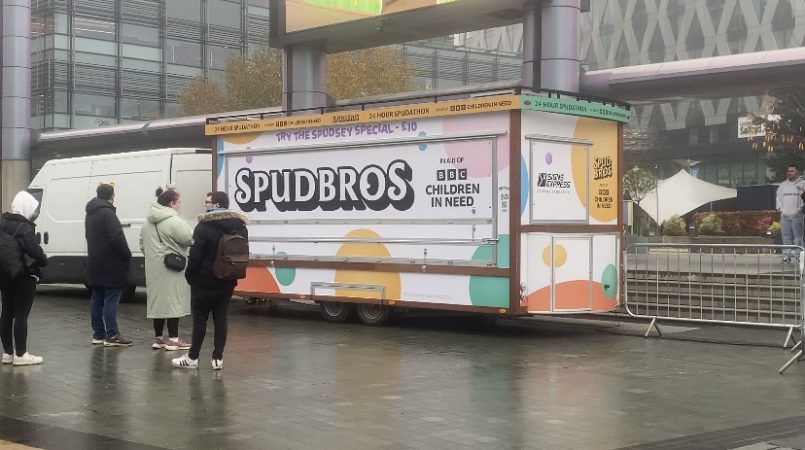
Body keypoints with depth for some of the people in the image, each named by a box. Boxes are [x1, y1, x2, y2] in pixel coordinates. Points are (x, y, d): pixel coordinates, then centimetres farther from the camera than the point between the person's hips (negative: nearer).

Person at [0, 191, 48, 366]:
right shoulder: (24, 229, -18)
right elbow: (35, 251, -23)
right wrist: (44, 261, -5)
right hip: (24, 276, -8)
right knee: (21, 315, -4)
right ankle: (20, 355, 0)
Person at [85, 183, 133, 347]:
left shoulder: (90, 214, 15)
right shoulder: (108, 213, -15)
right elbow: (117, 237, -23)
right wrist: (127, 255, -11)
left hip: (95, 264, 9)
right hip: (110, 265, -9)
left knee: (97, 299, 11)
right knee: (111, 299, -7)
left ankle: (98, 334, 15)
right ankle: (111, 335, -8)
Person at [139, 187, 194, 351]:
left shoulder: (148, 222, 13)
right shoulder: (174, 221, -16)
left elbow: (142, 243, 16)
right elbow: (189, 239, -15)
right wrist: (193, 232, 5)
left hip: (154, 268, 8)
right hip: (172, 268, -8)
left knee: (158, 301, 13)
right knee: (173, 301, -2)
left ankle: (158, 338, 17)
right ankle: (173, 339, 2)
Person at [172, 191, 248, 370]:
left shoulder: (205, 226, -14)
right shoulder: (240, 227, 8)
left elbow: (195, 254, -16)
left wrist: (189, 275, -4)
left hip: (204, 281, -5)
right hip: (227, 282, 6)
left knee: (200, 318, 2)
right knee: (220, 318, 8)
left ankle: (192, 357, 10)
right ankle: (218, 358, 6)